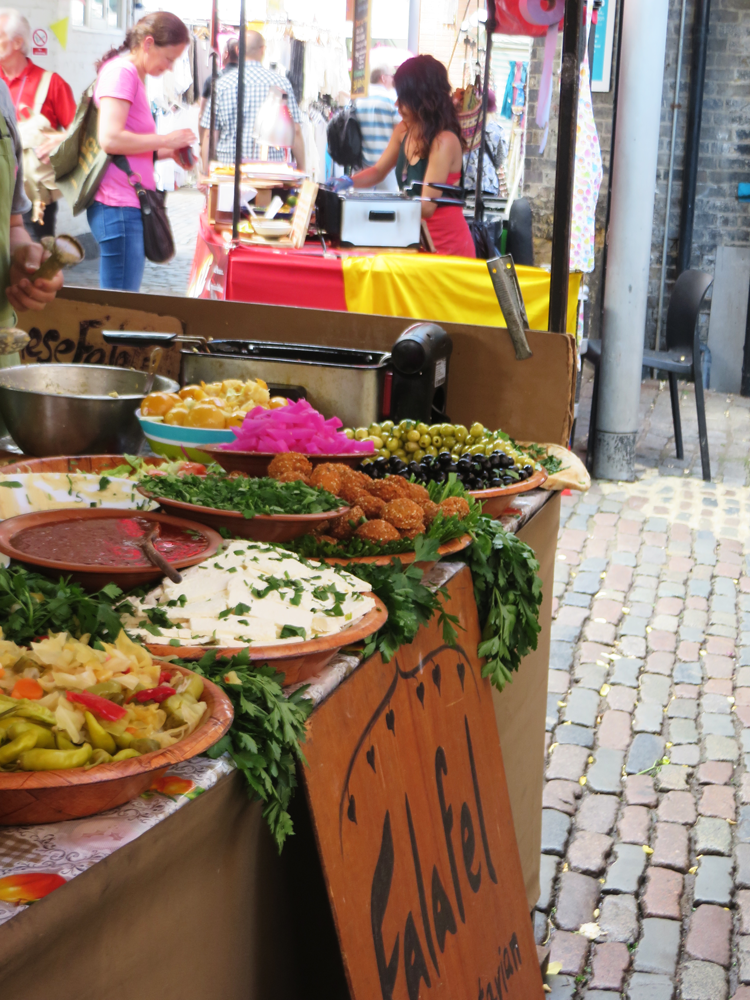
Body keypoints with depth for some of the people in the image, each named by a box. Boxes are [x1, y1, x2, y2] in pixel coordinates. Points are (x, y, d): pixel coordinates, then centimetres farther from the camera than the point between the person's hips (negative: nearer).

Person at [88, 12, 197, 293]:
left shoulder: (134, 76, 19)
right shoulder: (121, 71, -10)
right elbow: (109, 139, -21)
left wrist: (168, 152, 10)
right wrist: (165, 140, -11)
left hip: (132, 206, 10)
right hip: (118, 206, -10)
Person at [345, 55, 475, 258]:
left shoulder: (444, 142, -19)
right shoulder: (404, 130, 6)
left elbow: (426, 207, -19)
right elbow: (378, 171, 21)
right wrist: (349, 182, 1)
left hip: (448, 247, -7)